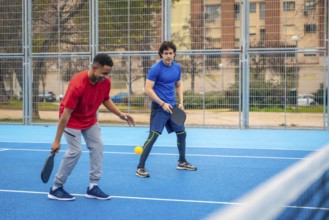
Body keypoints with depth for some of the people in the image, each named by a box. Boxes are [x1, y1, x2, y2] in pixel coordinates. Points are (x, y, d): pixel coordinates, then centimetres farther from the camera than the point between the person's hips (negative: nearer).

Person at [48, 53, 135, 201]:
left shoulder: (105, 82, -16)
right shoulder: (77, 84, -35)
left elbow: (106, 99, 7)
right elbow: (66, 113, -32)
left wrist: (120, 114, -5)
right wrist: (57, 140, -28)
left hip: (90, 119, 7)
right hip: (72, 119, -7)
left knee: (97, 147, 0)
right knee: (75, 151, -12)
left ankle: (93, 187, 8)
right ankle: (56, 188, 1)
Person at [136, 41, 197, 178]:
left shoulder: (177, 67, 7)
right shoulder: (156, 69, -13)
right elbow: (148, 89, -16)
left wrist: (181, 102, 7)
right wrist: (162, 103, -20)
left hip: (172, 107, 7)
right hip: (159, 107, -7)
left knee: (182, 133, 15)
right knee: (153, 136, -14)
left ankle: (182, 162, 34)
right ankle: (140, 167, -8)